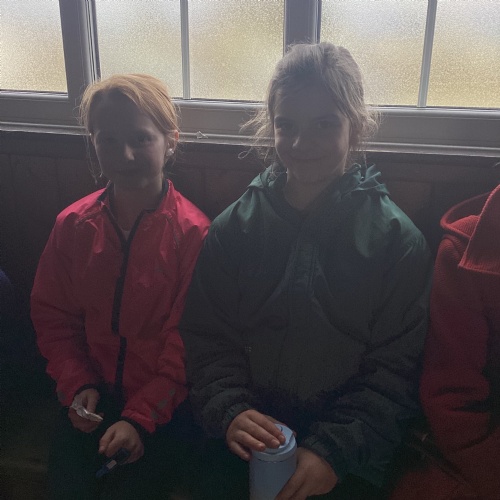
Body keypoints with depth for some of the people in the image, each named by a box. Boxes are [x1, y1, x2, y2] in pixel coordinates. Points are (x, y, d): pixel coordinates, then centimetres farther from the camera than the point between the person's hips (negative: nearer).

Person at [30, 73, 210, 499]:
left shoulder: (193, 233, -17)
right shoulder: (73, 225, -3)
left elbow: (186, 343, -14)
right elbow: (53, 318, 6)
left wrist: (142, 416, -16)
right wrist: (78, 386, -4)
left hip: (165, 404, -3)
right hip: (95, 399, 4)